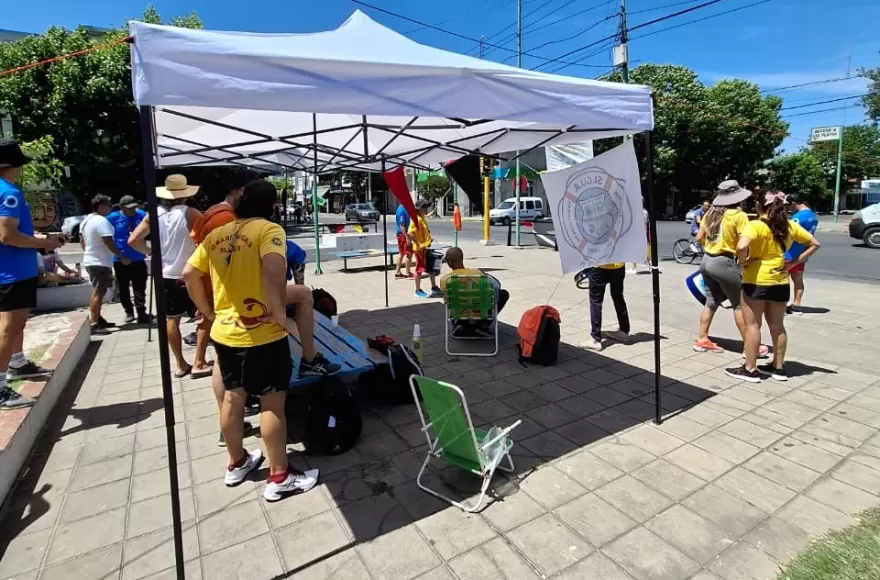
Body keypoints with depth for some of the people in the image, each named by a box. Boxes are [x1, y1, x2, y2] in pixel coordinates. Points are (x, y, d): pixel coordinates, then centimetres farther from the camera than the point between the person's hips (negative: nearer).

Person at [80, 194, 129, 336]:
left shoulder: (85, 221, 14)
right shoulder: (101, 221, -17)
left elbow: (82, 241, 21)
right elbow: (109, 243, -22)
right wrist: (122, 257, -16)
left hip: (90, 261, 10)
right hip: (100, 262, -10)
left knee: (97, 291, 18)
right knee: (99, 292, -10)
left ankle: (98, 320, 26)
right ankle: (93, 325, -13)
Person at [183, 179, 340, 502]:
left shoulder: (217, 234, 10)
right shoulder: (268, 229, -11)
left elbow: (189, 274, 9)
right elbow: (273, 266, -31)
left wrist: (208, 311, 16)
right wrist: (278, 310, -23)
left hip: (224, 332, 7)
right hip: (262, 333, -7)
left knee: (232, 397, 19)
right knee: (272, 403, 4)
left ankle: (236, 464, 37)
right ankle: (280, 478, 16)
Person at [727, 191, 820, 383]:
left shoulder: (755, 225, -14)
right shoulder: (790, 226, 6)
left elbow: (742, 246, -31)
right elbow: (814, 244, 13)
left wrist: (742, 262, -13)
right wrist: (794, 263, 8)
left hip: (756, 280, -6)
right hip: (780, 281, 6)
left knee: (752, 325, 2)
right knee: (777, 325, 16)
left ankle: (750, 369, 8)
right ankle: (778, 368, 26)